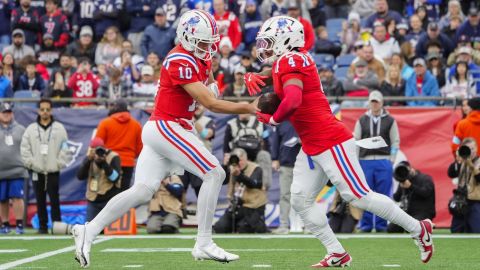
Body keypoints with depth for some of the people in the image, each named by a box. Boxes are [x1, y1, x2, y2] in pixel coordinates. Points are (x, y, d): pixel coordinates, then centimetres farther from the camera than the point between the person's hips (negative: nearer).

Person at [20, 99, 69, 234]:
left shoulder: (59, 128, 3)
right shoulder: (31, 129, 7)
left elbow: (65, 148, 2)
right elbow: (25, 148, 6)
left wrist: (59, 163, -5)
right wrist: (30, 163, -2)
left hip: (53, 171, -2)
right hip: (37, 171, 2)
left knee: (54, 200, -5)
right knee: (40, 201, 5)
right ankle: (42, 226, 10)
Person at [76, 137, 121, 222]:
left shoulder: (113, 157, -5)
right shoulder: (89, 158, 8)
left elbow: (115, 178, -15)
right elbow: (80, 176, -4)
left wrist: (104, 163, -24)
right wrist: (88, 160, -15)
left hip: (109, 200, -5)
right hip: (92, 200, 5)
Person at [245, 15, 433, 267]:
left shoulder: (289, 62, -16)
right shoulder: (292, 61, 12)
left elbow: (292, 101, -31)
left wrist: (272, 119, -13)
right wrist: (253, 77, 2)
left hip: (330, 141, -10)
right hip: (312, 147, 10)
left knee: (359, 196, -6)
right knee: (300, 200, 5)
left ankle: (418, 229, 5)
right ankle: (337, 254, 8)